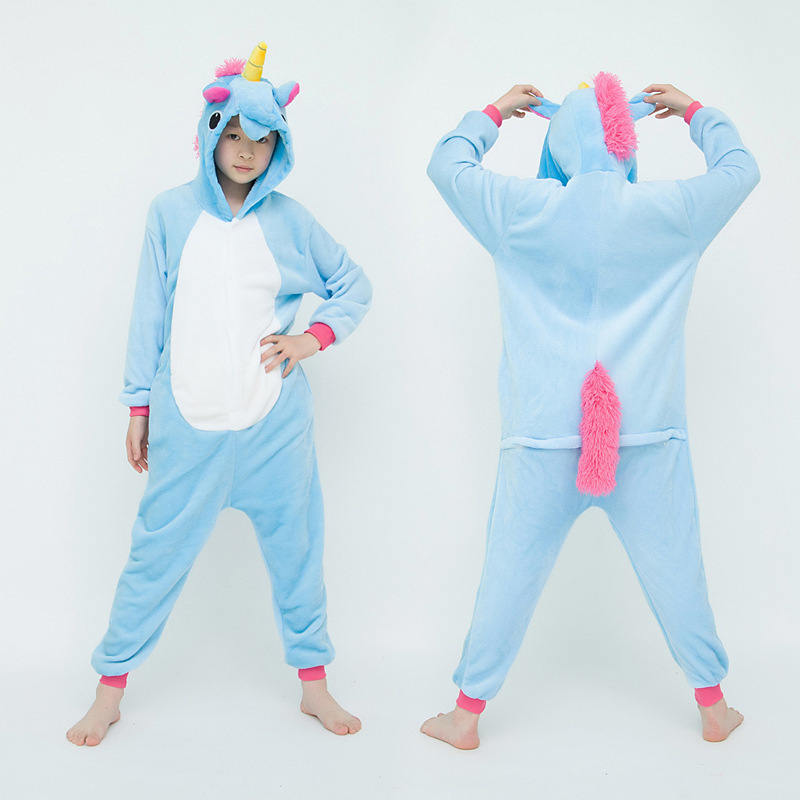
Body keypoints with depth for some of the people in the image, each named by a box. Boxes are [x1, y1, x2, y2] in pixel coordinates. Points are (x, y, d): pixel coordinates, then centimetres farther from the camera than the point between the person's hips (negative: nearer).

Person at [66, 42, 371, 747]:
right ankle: (110, 691, 24)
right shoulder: (171, 212, 2)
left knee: (296, 550, 10)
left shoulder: (289, 219, 3)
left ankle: (314, 683, 28)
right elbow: (149, 317, 6)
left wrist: (314, 338, -1)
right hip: (188, 423, -1)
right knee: (156, 556, 5)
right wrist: (139, 406, 6)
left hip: (275, 420, 1)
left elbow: (355, 286, 14)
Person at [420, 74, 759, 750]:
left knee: (510, 573, 9)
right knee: (674, 570, 14)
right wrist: (691, 111, 33)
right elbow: (741, 168, 20)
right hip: (650, 434, 1)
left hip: (544, 438, 0)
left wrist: (496, 112, 28)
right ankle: (713, 706, 31)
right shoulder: (671, 212, -1)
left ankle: (467, 714, 21)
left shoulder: (524, 211, -3)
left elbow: (446, 164, 14)